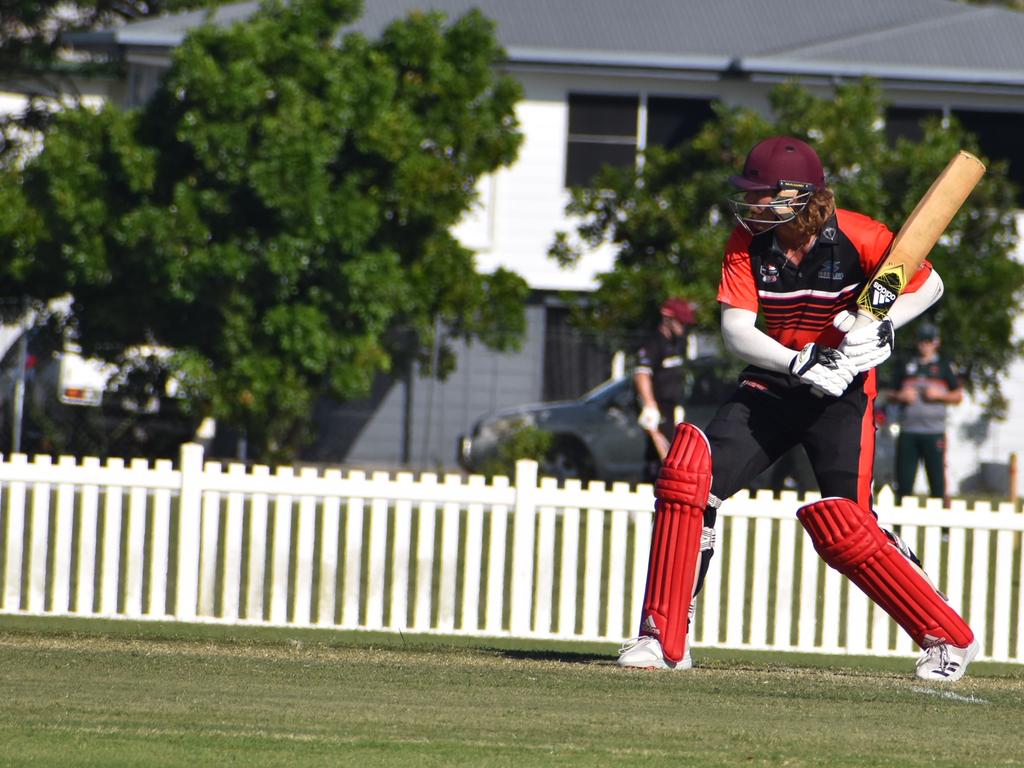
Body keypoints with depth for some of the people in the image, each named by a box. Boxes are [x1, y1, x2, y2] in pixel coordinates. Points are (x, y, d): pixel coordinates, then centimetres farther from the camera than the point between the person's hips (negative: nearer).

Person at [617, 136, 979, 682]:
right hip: (773, 384, 4)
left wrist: (883, 325, -19)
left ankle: (949, 639, 5)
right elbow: (736, 330, -16)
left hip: (845, 392, -4)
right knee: (690, 473, -15)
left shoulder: (857, 238, -17)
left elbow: (928, 285, -2)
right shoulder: (748, 243, -7)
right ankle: (663, 640, -8)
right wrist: (802, 364, -31)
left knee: (844, 529, -14)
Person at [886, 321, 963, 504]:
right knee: (904, 478, 1)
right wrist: (900, 396, -2)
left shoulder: (944, 367, 9)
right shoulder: (907, 366, 19)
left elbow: (958, 396, 7)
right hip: (908, 432, 3)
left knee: (937, 477, -8)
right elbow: (891, 395, 20)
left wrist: (939, 395, -10)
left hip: (934, 432, -3)